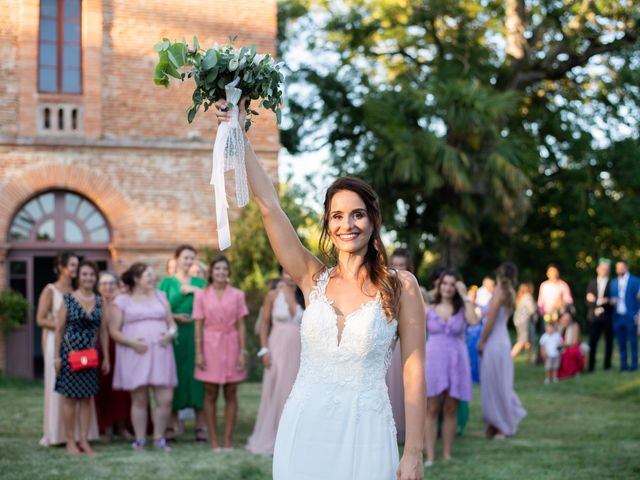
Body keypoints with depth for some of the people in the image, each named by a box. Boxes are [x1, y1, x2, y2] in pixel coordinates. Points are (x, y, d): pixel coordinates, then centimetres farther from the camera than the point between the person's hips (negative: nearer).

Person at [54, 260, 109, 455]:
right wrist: (57, 356, -7)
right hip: (70, 352, -4)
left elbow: (103, 331, 10)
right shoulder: (68, 299, -4)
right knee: (70, 397, 0)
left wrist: (106, 358, 8)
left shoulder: (99, 301, 7)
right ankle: (70, 441, 6)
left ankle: (84, 441, 11)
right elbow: (59, 329, -3)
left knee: (87, 397, 5)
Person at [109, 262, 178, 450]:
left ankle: (159, 438, 10)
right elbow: (114, 331, 0)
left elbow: (172, 324, 18)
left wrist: (170, 334, -5)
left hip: (160, 355, 3)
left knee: (165, 399, -5)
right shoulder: (121, 301, 4)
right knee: (139, 400, -1)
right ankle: (140, 440, 10)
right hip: (134, 355, -3)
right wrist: (132, 342, -15)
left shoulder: (160, 297, 17)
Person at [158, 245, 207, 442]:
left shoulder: (200, 283, 14)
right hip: (175, 335, -1)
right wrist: (174, 317, -14)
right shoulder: (167, 282, 8)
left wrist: (196, 291, -9)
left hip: (196, 335, 1)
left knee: (196, 376, -2)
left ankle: (200, 426, 0)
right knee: (175, 376, -2)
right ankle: (172, 426, 3)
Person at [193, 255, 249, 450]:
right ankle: (213, 441, 6)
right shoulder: (201, 295, 3)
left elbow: (241, 325, 4)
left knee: (231, 394, 2)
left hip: (231, 346, 1)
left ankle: (228, 440, 8)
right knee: (211, 395, 1)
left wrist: (243, 352, -2)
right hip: (210, 346, -1)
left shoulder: (237, 295, 5)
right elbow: (198, 326, 1)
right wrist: (198, 353, -5)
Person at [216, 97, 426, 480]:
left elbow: (414, 372, -4)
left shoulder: (400, 287, -2)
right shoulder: (314, 280, 6)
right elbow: (269, 205, 0)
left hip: (364, 432, -3)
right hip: (305, 428, 3)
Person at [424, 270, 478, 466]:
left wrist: (465, 295, -13)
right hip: (433, 360, 0)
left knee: (450, 411, 6)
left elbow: (474, 321, -17)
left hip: (456, 362, 1)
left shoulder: (462, 309, 5)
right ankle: (430, 457, -1)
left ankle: (447, 455, 12)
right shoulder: (429, 310, 6)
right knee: (431, 411, -2)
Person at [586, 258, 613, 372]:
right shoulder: (592, 283, 12)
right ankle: (591, 366, -5)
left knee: (609, 341, 2)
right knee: (592, 342, -8)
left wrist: (603, 307, -13)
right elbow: (588, 301, 7)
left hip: (608, 317, -1)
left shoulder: (612, 284, 3)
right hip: (595, 316, 1)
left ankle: (607, 365, 10)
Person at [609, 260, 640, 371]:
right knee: (621, 342, 5)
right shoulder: (613, 282, 15)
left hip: (630, 316, -4)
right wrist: (612, 301, -5)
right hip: (617, 316, 4)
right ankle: (624, 364, 9)